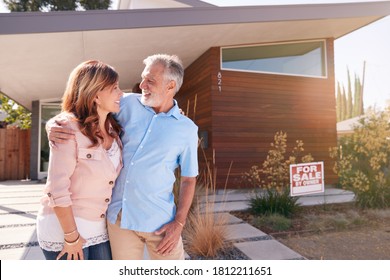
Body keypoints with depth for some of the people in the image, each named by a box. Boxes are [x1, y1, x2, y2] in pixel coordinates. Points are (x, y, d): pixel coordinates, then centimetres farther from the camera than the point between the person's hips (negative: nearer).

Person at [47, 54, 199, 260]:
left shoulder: (187, 129, -4)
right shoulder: (128, 104, -1)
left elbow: (189, 179, 1)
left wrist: (179, 223, -8)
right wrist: (54, 127, -13)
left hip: (159, 222, -1)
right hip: (119, 218, 2)